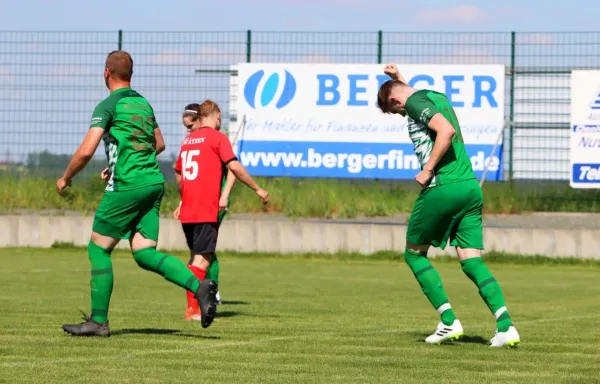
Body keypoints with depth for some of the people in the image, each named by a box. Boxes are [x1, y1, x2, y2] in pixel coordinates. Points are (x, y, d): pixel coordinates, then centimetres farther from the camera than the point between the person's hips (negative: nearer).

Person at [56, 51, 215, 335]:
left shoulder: (109, 105, -7)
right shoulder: (143, 103, 17)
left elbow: (86, 150, -15)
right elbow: (159, 144, 29)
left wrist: (65, 179, 0)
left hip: (127, 187, -7)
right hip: (153, 184, 7)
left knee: (99, 249, 6)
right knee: (145, 254, 4)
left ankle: (98, 321, 7)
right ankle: (198, 286, -17)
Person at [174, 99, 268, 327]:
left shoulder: (188, 140, 16)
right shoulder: (217, 137, -4)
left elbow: (178, 174, 24)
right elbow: (234, 167, -14)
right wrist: (258, 190, -6)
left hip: (187, 212, 7)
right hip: (207, 212, -7)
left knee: (197, 257, 16)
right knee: (203, 259, -7)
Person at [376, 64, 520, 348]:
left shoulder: (415, 102, -5)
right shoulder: (437, 97, 21)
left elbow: (446, 130, -21)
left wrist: (428, 170, -15)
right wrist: (399, 80, 40)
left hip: (441, 188, -8)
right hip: (470, 186, 8)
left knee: (414, 253, 11)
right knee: (472, 260, 3)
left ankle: (449, 321, 2)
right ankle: (505, 326, -14)